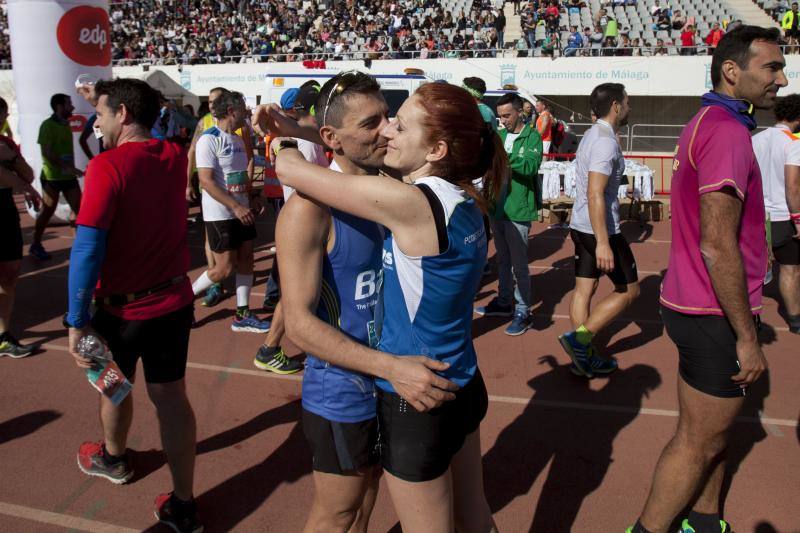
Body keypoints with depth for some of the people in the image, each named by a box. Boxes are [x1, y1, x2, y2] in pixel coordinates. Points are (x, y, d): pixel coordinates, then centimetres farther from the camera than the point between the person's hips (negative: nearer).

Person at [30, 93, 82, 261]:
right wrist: (67, 167, -25)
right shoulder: (47, 125, -12)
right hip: (52, 176, -7)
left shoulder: (66, 124, 10)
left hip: (68, 176, 7)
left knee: (79, 208, 2)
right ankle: (36, 245, 18)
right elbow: (46, 152, -18)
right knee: (47, 211, 4)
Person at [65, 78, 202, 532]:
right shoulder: (175, 157, -1)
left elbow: (87, 250, -23)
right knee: (171, 396, 10)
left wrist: (77, 320, -17)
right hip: (174, 300, 4)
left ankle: (113, 458, 50)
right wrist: (107, 102, 22)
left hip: (122, 306, -4)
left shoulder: (107, 166, -20)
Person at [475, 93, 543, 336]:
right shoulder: (499, 136, 10)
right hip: (496, 206, 6)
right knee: (502, 259, 18)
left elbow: (531, 165, -24)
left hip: (518, 209, -6)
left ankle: (523, 312, 9)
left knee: (519, 263, 0)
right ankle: (504, 302, 32)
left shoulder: (532, 137, -8)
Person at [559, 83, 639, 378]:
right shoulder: (606, 141, -18)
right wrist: (603, 243, -28)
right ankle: (580, 338, -2)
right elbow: (595, 195, -26)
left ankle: (584, 356, 17)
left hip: (580, 226, 9)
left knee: (584, 289, 10)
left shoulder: (592, 135, 13)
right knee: (629, 290, 4)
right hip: (601, 229, -9)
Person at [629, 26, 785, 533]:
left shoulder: (704, 125, 12)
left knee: (715, 429, 22)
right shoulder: (727, 132, -21)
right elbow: (717, 246, -26)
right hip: (716, 317, -10)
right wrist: (748, 336, -19)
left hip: (695, 306, 10)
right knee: (699, 442, 5)